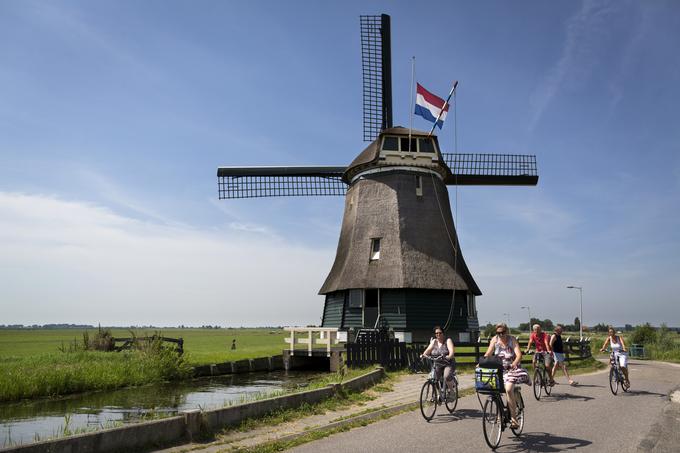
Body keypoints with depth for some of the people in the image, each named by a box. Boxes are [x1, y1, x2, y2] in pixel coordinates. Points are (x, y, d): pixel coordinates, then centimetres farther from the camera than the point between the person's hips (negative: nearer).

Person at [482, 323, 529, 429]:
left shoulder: (512, 340, -7)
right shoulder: (495, 340, 1)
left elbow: (519, 355, -18)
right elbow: (488, 354, -5)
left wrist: (514, 364, -37)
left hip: (511, 369, -4)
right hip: (498, 369, 4)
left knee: (508, 389, -25)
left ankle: (513, 418, -16)